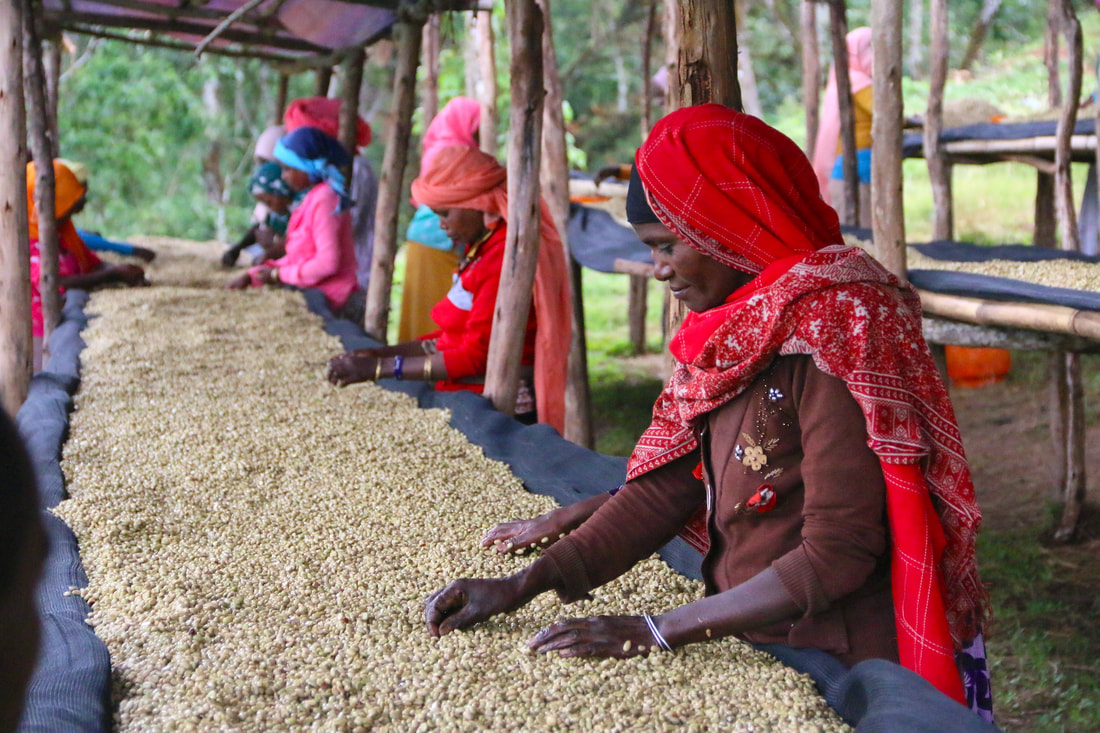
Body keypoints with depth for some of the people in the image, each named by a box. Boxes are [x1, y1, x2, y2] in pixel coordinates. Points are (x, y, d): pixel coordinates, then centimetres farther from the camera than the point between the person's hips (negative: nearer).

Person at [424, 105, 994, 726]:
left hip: (840, 668, -6)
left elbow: (836, 556, -21)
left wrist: (653, 632, -19)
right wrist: (522, 586, -7)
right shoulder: (731, 332, 5)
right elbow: (666, 487, 2)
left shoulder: (834, 329, -19)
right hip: (750, 646, 6)